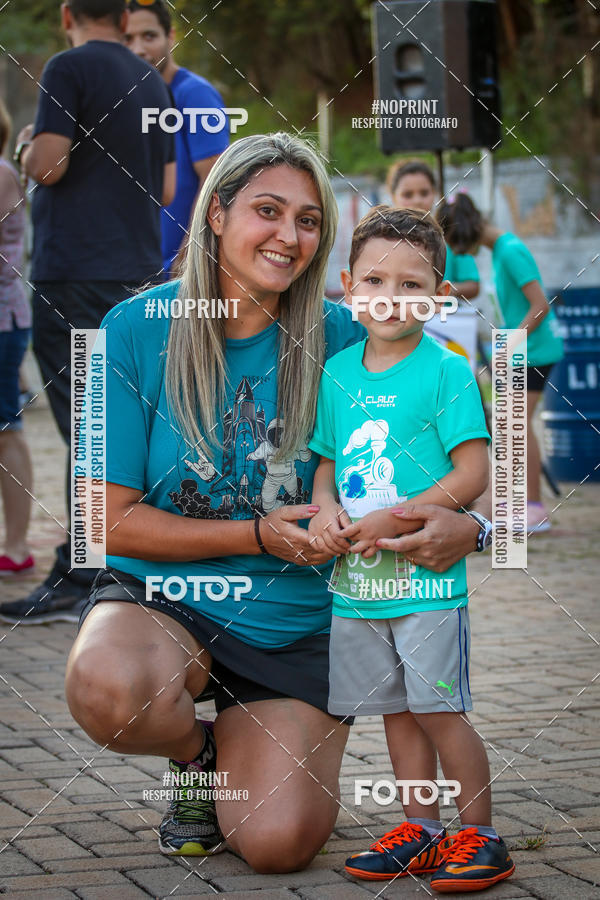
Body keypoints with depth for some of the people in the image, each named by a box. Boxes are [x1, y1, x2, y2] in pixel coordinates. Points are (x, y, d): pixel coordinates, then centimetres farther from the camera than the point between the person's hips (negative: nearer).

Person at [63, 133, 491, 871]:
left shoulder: (336, 338, -5)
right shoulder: (137, 332, -9)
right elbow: (112, 520, -10)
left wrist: (460, 525, -26)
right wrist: (257, 536, -19)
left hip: (295, 623, 1)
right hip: (162, 595, -1)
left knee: (278, 843, -15)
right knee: (108, 689, -36)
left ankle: (246, 741, 22)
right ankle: (197, 750, 2)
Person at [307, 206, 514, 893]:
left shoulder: (446, 371, -9)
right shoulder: (337, 372, 8)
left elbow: (473, 475, -13)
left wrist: (392, 520, -18)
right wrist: (326, 508, -5)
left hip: (426, 575, -5)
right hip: (356, 578, 6)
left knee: (438, 708, -3)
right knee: (395, 709, 13)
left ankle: (480, 836, 9)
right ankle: (420, 830, 24)